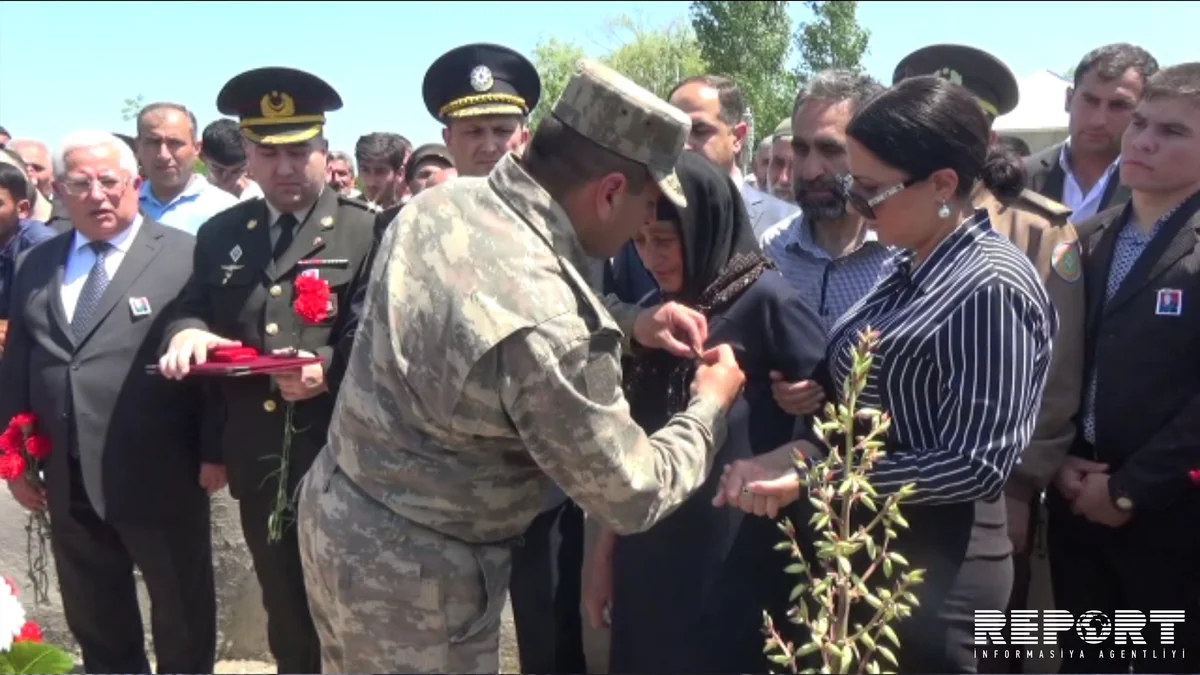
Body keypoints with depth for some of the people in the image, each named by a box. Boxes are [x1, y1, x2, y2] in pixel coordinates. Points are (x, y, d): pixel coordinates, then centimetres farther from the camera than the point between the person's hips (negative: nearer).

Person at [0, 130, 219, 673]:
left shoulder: (185, 256, -6)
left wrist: (215, 450, -11)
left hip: (158, 477, -5)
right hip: (68, 480, 5)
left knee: (182, 615, 13)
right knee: (93, 619, 19)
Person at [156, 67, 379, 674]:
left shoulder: (367, 232, -2)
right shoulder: (219, 234, 12)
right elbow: (192, 307, 15)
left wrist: (330, 370, -27)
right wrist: (185, 331, -9)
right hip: (256, 460, 4)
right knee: (284, 610, 18)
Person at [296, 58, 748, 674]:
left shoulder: (442, 202, -8)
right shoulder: (544, 326, -32)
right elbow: (634, 497, -20)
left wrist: (627, 322, 3)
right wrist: (711, 404, -3)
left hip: (336, 509, 8)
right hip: (411, 573, -8)